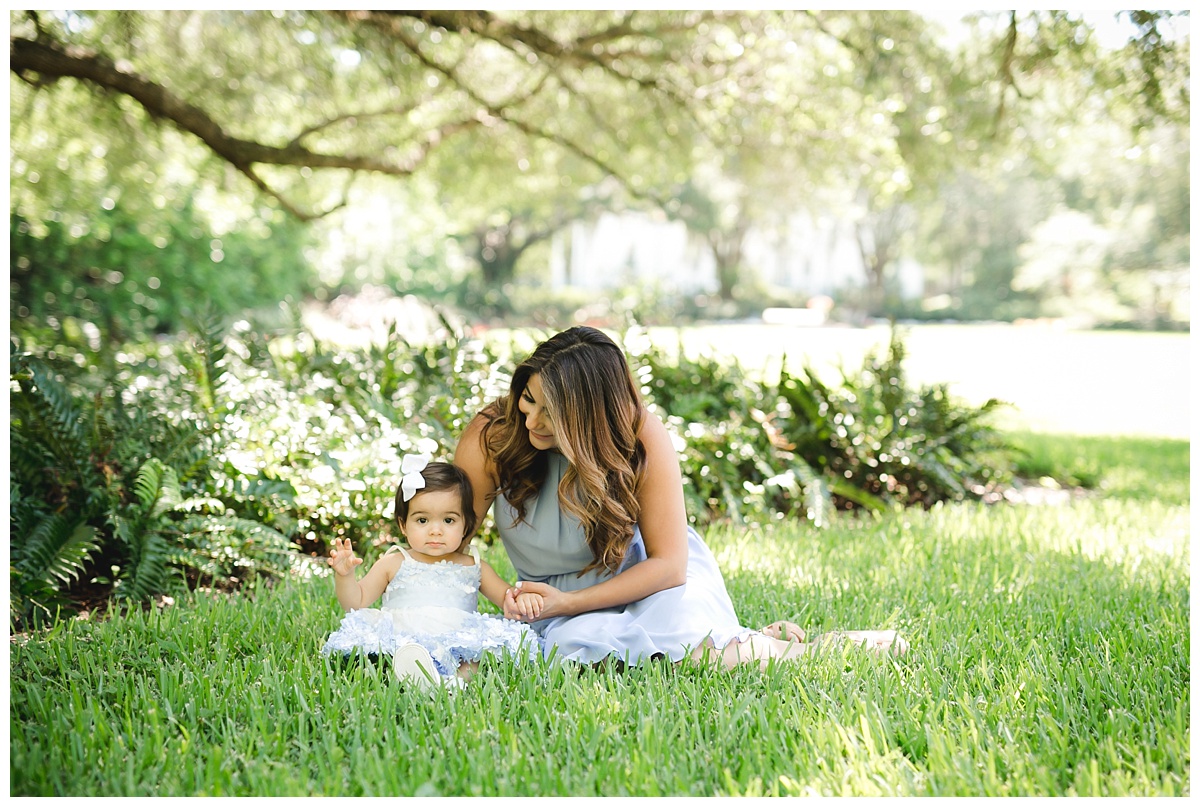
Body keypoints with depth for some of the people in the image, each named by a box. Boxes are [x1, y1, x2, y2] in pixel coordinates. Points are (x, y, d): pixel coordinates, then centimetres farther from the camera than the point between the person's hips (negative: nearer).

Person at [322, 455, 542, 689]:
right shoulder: (393, 564, 16)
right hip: (398, 644, -1)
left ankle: (458, 677, -49)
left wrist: (522, 598, -4)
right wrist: (344, 575, -6)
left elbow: (508, 598, 20)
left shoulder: (473, 567, 20)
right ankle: (408, 670, -54)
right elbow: (356, 603, 14)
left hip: (458, 649, 1)